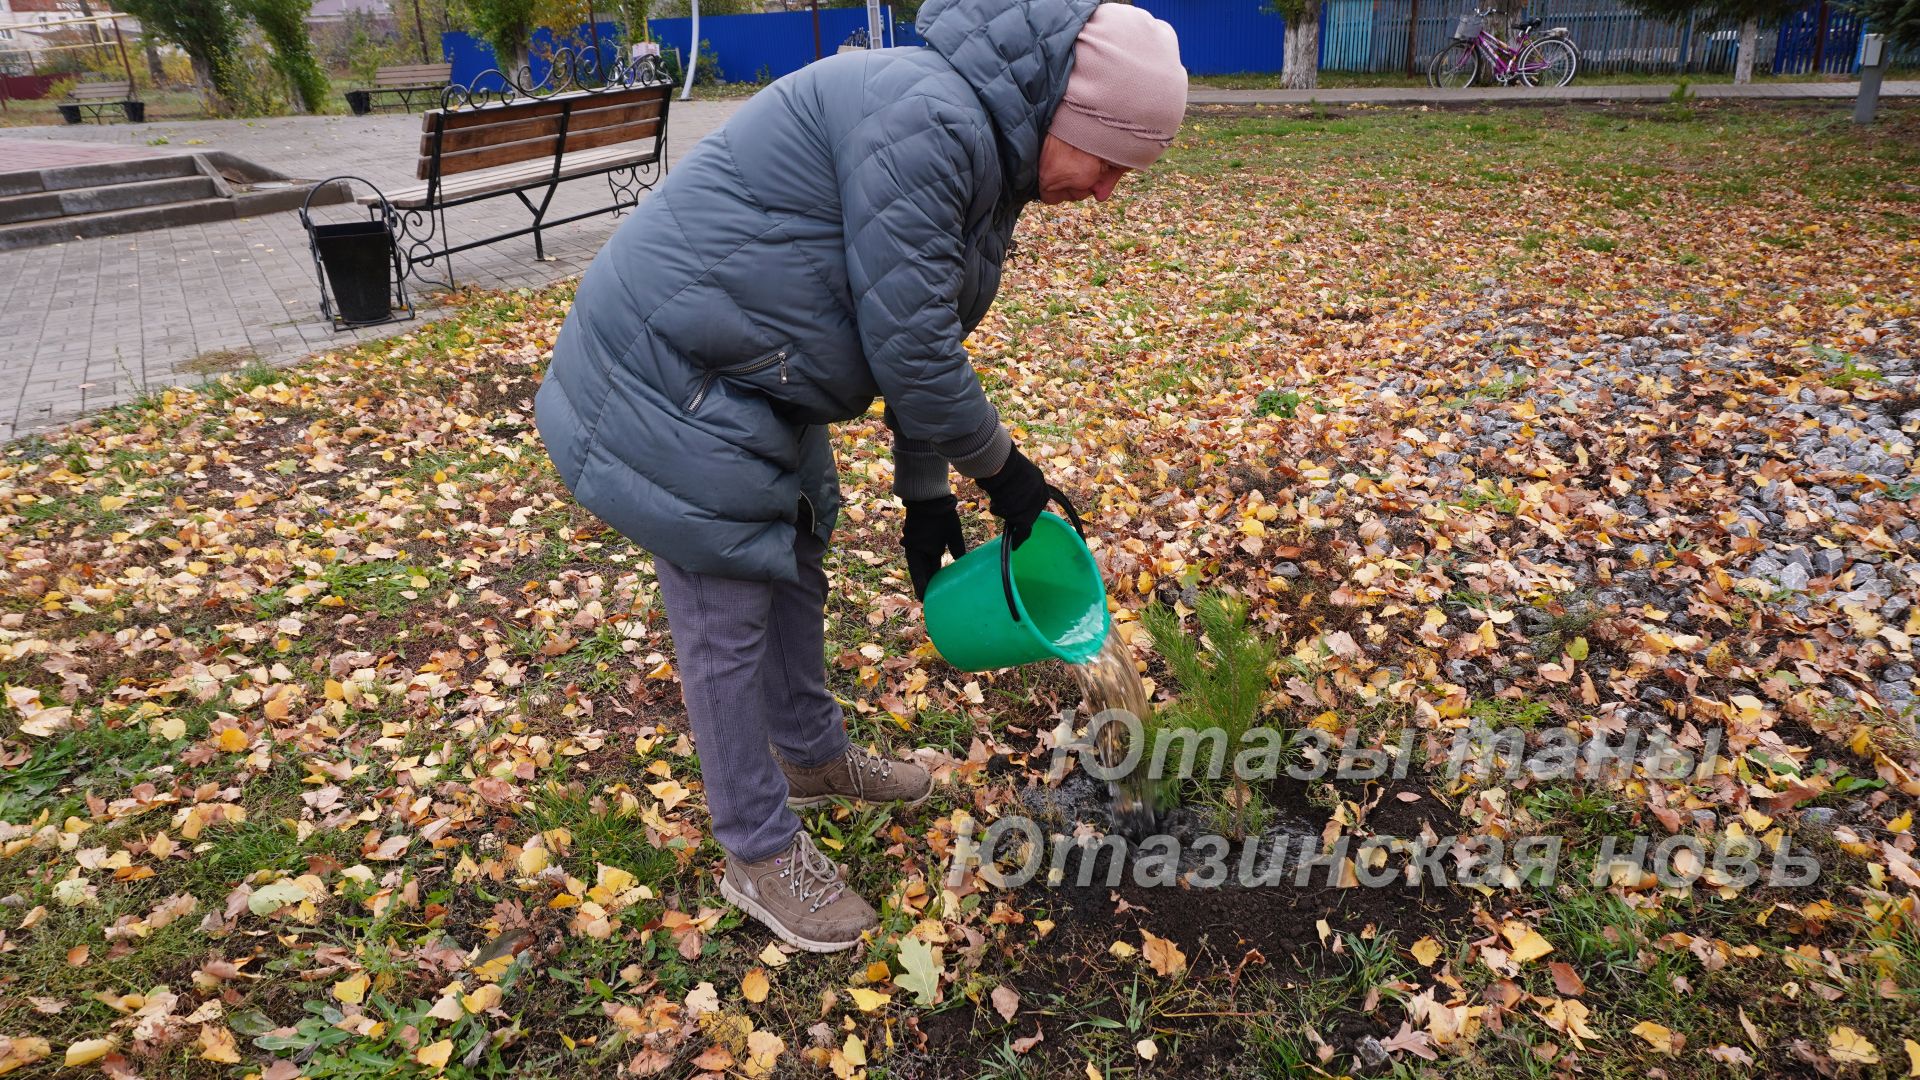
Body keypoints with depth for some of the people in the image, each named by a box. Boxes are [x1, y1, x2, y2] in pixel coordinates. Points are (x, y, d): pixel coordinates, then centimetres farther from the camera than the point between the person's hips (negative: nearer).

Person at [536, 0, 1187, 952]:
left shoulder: (982, 152, 7)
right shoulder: (928, 121, -26)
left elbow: (921, 338, 12)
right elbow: (909, 347, -25)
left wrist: (926, 495, 13)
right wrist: (1000, 469, -10)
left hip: (748, 372, 10)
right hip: (674, 378, -10)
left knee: (793, 569, 21)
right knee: (729, 617, 1)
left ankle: (811, 752, 43)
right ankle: (759, 852, 19)